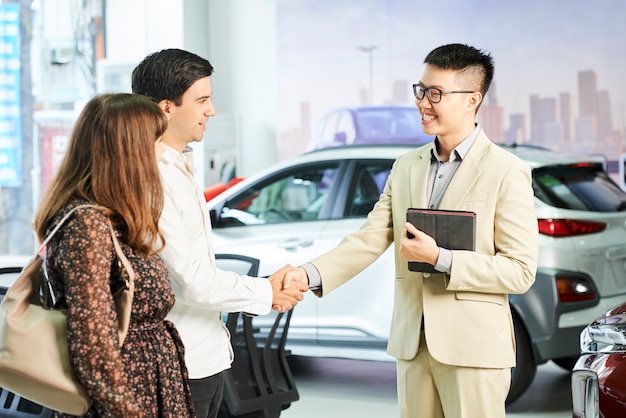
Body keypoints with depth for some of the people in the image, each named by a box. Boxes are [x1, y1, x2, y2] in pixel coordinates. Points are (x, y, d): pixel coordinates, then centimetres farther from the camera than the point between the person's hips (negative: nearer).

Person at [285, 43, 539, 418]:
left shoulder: (507, 172, -8)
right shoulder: (407, 167, 11)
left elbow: (520, 271, -11)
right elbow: (369, 240, 4)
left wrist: (438, 258, -19)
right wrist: (310, 274, -12)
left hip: (473, 345, -5)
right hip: (413, 342, 5)